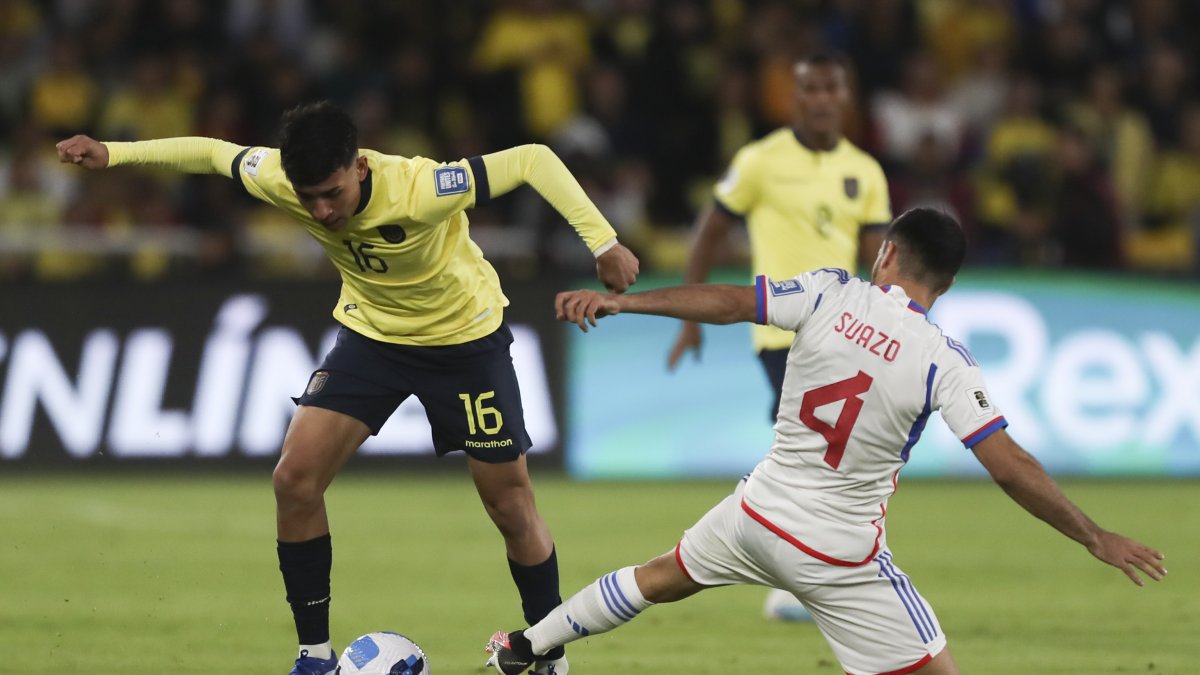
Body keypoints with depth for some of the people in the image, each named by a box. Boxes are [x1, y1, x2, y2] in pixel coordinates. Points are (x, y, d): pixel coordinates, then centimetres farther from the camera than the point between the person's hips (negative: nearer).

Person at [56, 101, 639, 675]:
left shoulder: (418, 190, -38)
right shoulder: (280, 180, -23)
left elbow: (533, 160, -32)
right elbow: (213, 153, -2)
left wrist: (603, 243, -39)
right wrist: (112, 153, -5)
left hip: (465, 339, -4)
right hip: (372, 333, 4)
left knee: (511, 505, 0)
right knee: (295, 478, -10)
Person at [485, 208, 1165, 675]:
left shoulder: (830, 294, -10)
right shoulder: (944, 361, -18)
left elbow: (727, 302, -5)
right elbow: (1011, 468, -21)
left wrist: (617, 301, 5)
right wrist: (1096, 538, -13)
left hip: (759, 516, 5)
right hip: (841, 558, -5)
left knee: (661, 577, 30)